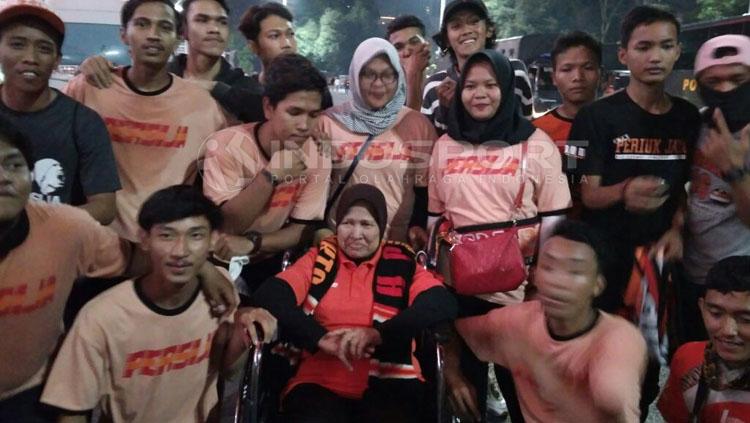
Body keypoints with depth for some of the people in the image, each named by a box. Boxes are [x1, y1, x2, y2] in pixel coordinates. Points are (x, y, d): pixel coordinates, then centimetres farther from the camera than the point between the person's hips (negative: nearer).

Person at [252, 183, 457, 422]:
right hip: (321, 384, 1)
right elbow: (269, 296, 1)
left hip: (389, 384, 0)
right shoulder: (319, 259, 14)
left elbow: (443, 304, -5)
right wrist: (320, 338, -14)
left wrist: (379, 333, -19)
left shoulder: (402, 263, 11)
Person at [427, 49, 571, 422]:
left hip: (519, 288, -3)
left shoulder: (536, 145, -5)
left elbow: (553, 223, -4)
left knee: (521, 391, 11)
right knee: (465, 391, 17)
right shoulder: (445, 145, 6)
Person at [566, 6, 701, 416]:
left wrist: (676, 230, -4)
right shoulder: (597, 116, -10)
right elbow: (588, 195, -12)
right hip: (603, 260, -4)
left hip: (658, 260, 5)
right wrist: (624, 193, -32)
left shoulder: (689, 118, 5)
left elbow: (685, 186, 14)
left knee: (649, 360, 15)